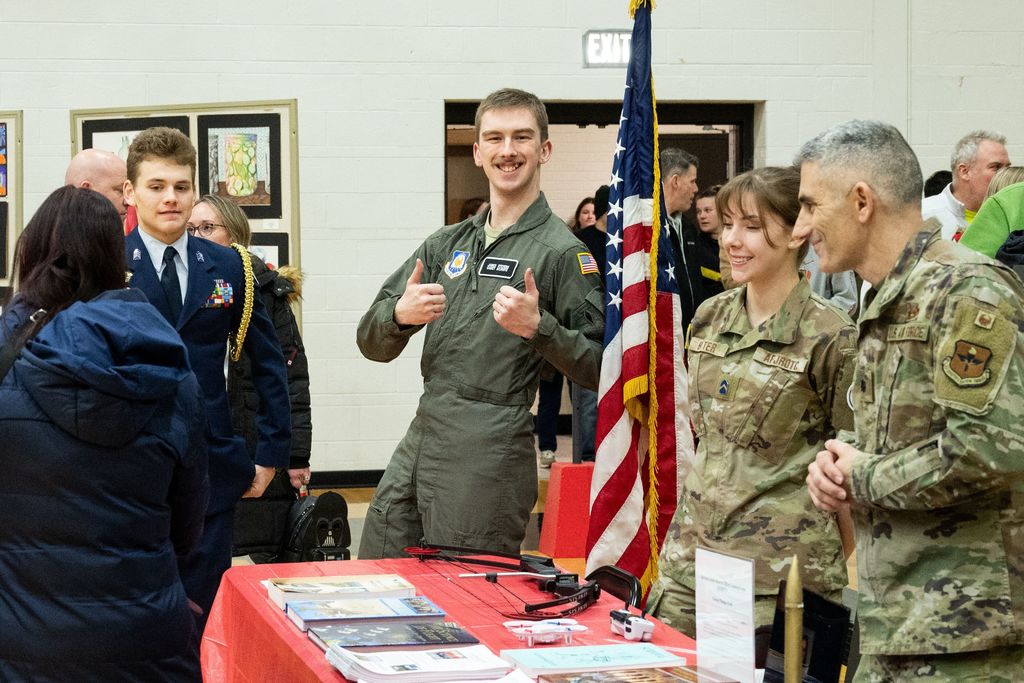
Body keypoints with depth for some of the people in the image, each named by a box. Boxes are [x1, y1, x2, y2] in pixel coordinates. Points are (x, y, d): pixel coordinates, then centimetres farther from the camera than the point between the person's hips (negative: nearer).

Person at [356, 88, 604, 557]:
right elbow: (372, 344, 15)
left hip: (489, 462, -6)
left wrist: (538, 327, -22)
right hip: (416, 447, 6)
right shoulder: (447, 244, 15)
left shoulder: (561, 252, -4)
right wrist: (399, 315, -7)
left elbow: (600, 369, -8)